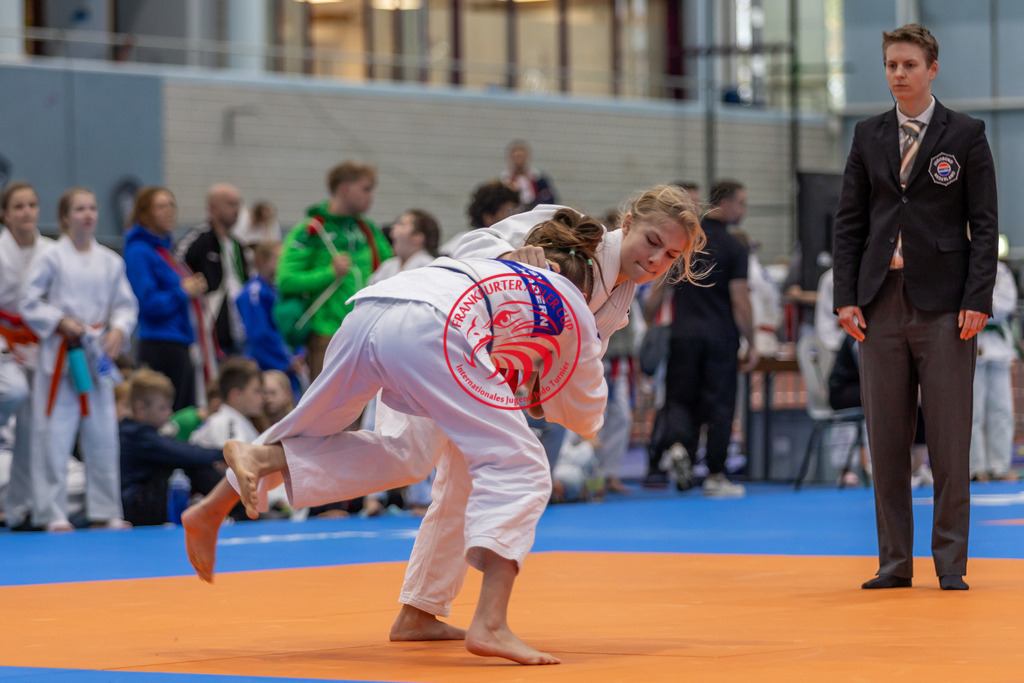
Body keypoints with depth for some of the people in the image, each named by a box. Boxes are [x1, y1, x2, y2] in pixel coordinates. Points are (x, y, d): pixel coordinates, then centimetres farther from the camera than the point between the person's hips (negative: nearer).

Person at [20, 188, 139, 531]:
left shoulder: (110, 261, 7)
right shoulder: (51, 258, -5)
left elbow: (126, 305, 11)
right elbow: (30, 303, -4)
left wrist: (119, 329, -8)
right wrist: (61, 322, -15)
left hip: (97, 355, 4)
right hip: (59, 355, -4)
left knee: (102, 437, 7)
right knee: (55, 437, -5)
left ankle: (105, 512, 16)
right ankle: (52, 513, 2)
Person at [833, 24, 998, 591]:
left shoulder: (966, 135, 3)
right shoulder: (869, 136, 12)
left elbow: (984, 224, 0)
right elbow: (849, 220, 11)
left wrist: (977, 300, -9)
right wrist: (845, 297, 2)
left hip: (944, 305, -3)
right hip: (882, 305, 3)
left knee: (949, 439, -1)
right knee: (886, 437, 4)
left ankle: (951, 564, 5)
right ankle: (894, 561, 10)